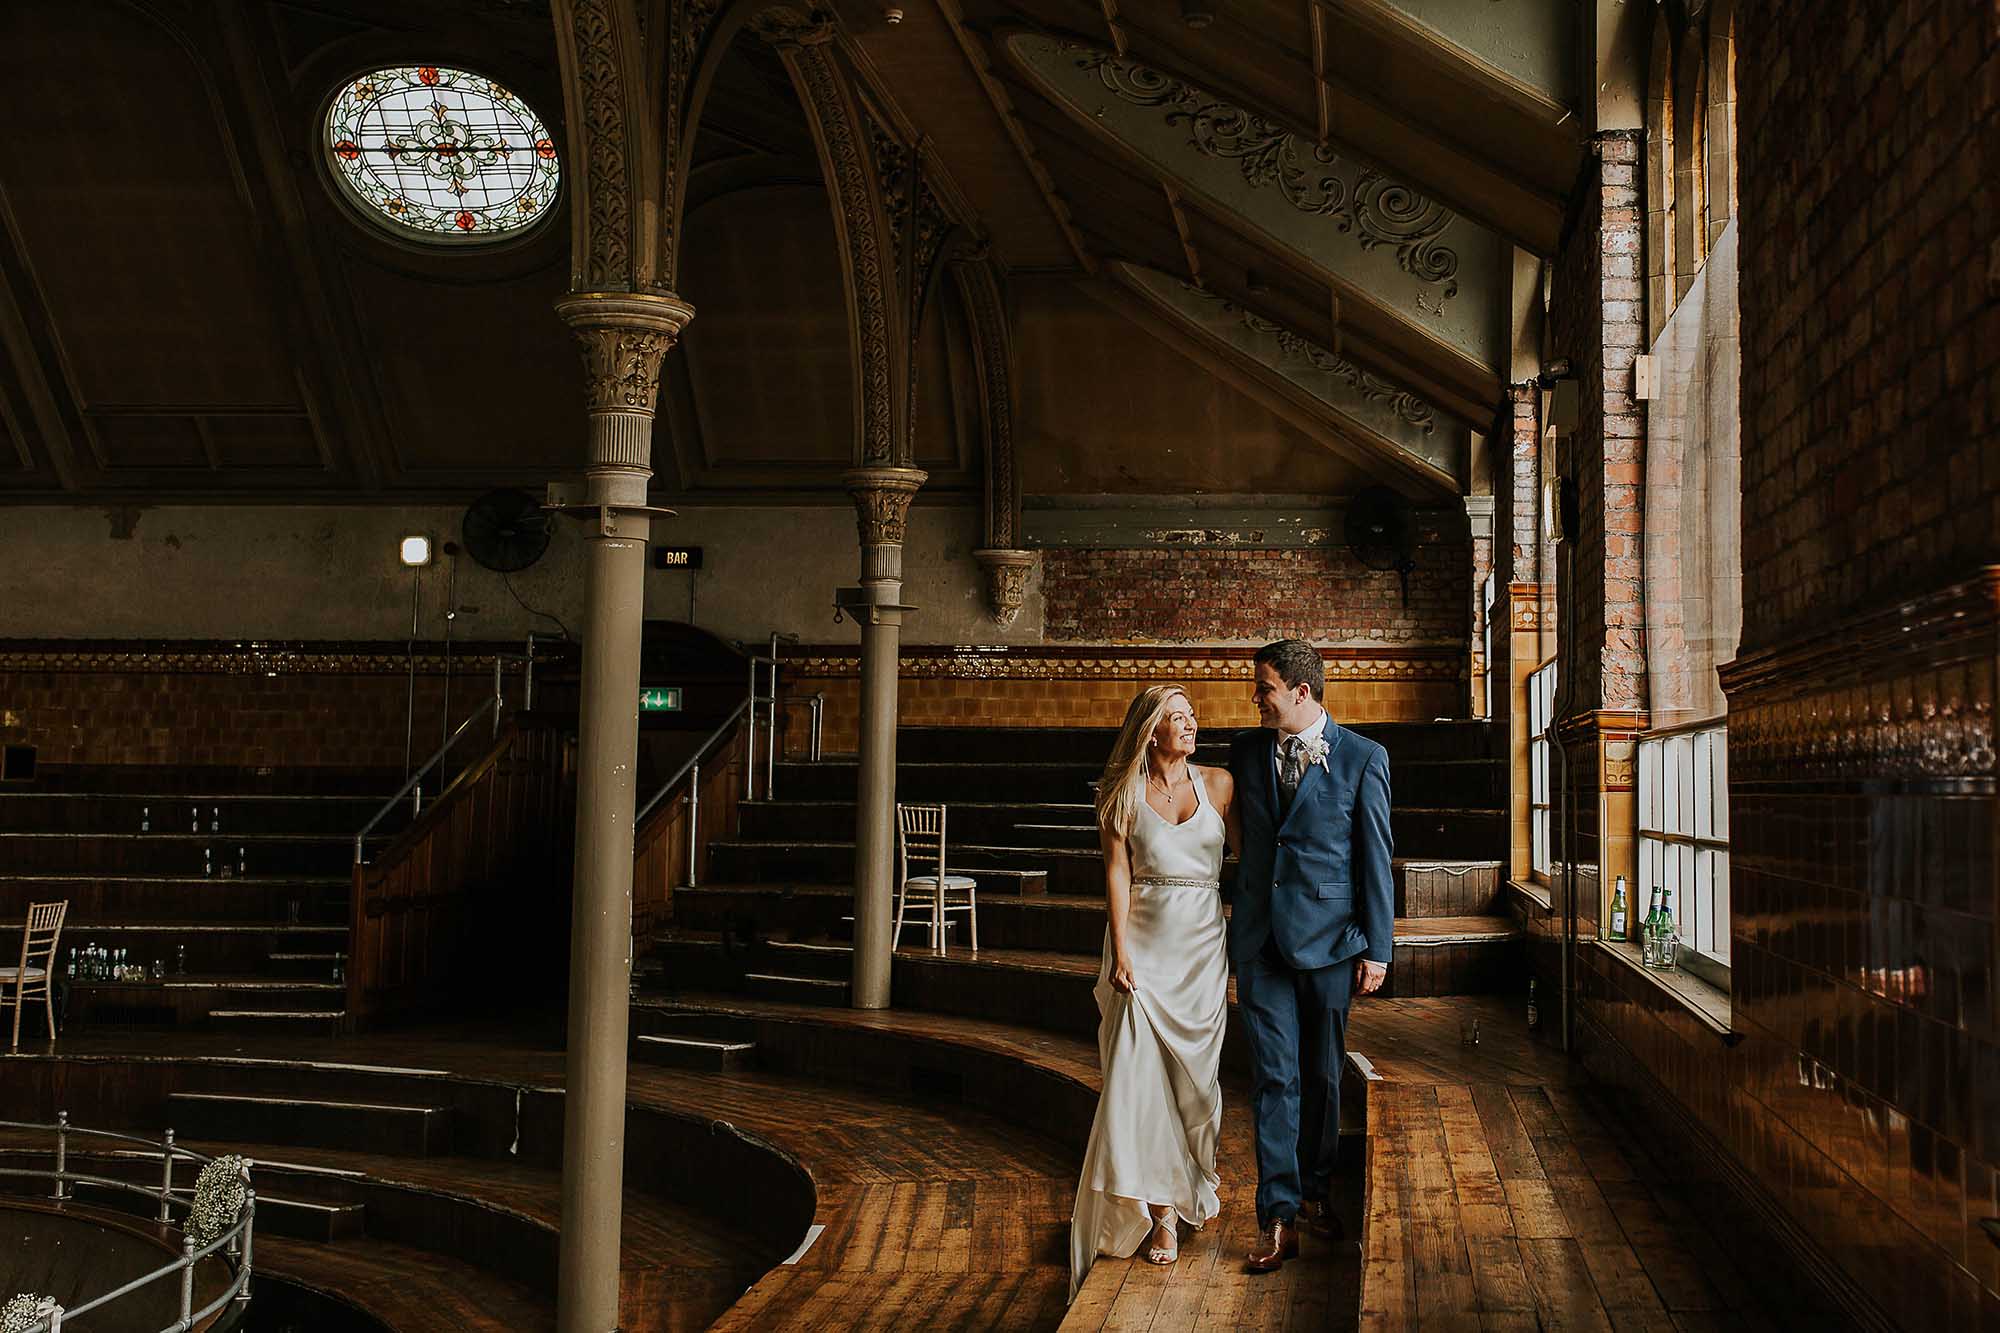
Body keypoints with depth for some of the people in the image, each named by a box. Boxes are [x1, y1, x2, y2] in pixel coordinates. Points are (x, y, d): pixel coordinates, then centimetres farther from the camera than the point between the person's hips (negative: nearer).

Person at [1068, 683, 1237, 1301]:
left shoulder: (1218, 784, 3)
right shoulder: (1122, 794, 1)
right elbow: (1117, 873, -4)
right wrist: (1121, 952, -12)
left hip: (1203, 943, 1)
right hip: (1144, 942, -1)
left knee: (1193, 1072, 8)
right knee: (1141, 1071, -9)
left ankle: (1186, 1184, 33)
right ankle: (1161, 1211, -4)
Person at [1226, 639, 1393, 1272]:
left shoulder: (1363, 758, -3)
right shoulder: (1246, 751, 8)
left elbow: (1376, 858, -2)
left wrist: (1377, 949, -4)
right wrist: (1234, 909, 13)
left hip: (1328, 939, -2)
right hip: (1260, 940, 2)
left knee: (1323, 1076, 10)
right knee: (1274, 1079, -1)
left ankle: (1315, 1192, 27)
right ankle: (1280, 1218, 0)